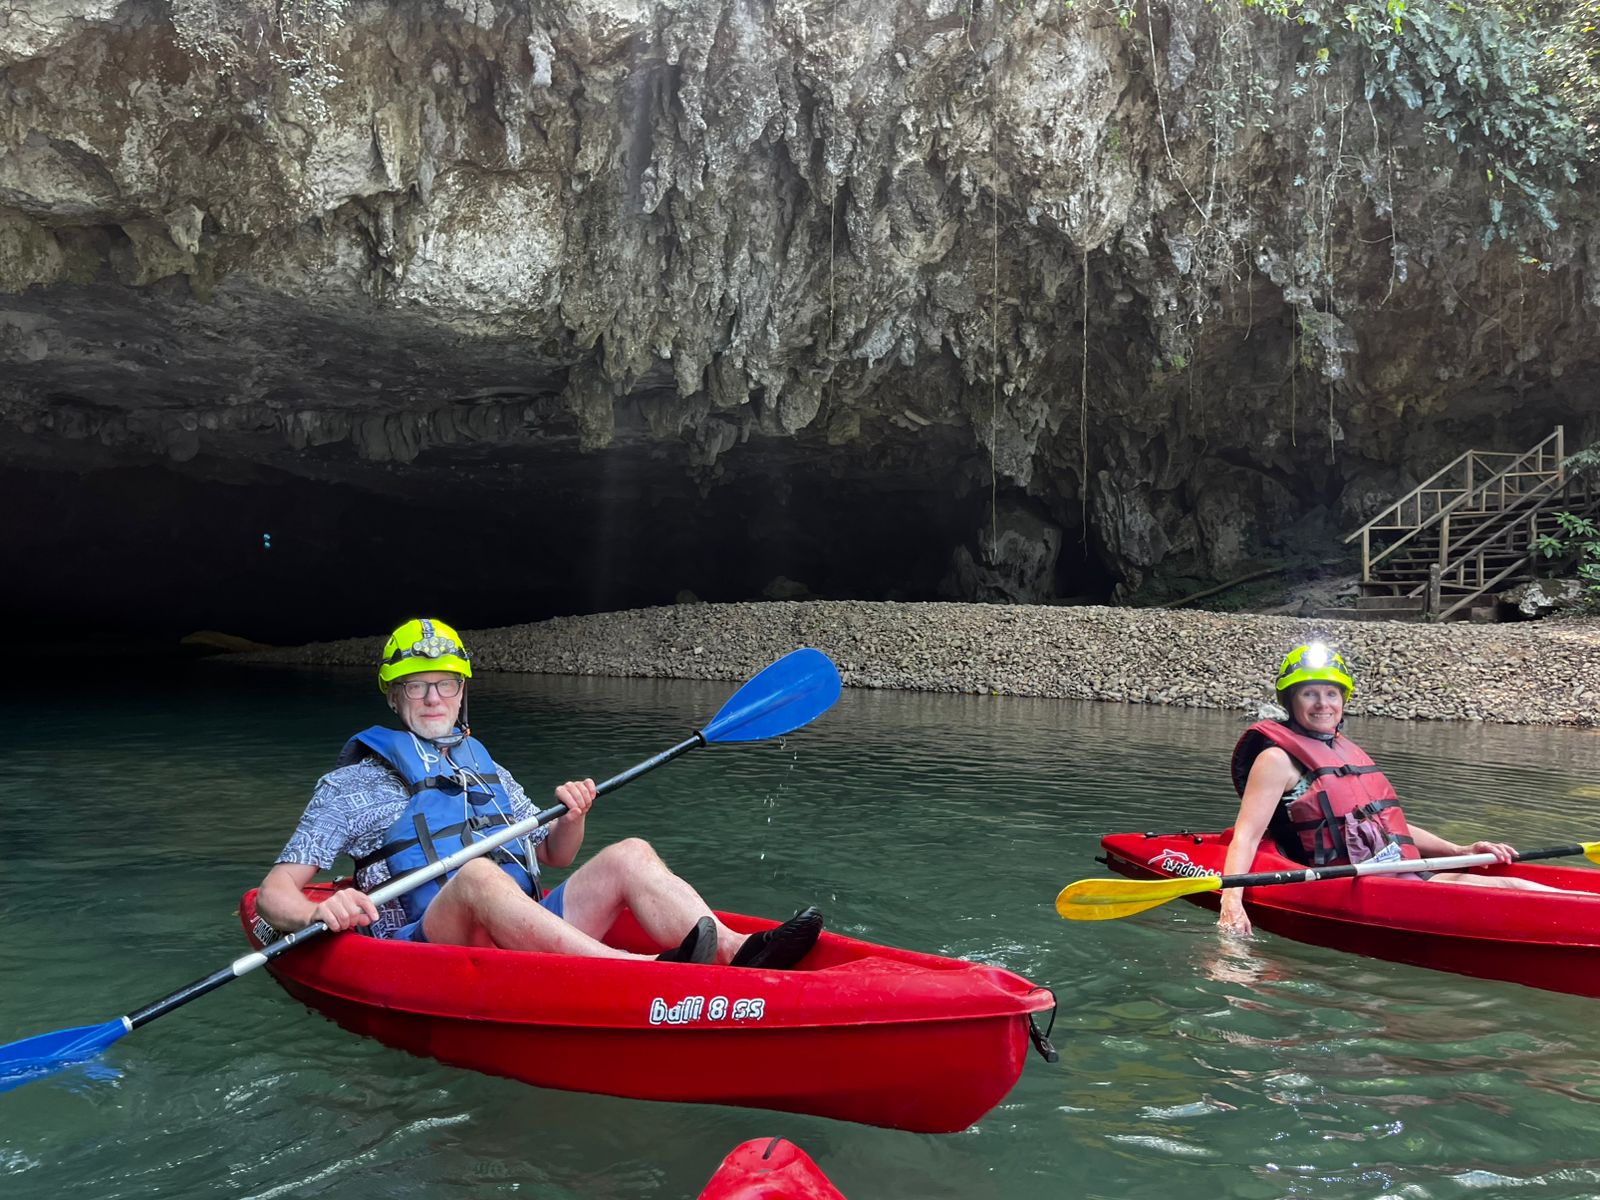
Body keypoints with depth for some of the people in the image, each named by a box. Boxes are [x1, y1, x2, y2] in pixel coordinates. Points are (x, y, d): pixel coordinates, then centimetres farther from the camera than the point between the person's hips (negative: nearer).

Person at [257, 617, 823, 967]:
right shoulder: (355, 783, 9)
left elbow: (554, 856, 27)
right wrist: (319, 914, -22)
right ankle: (639, 975, -54)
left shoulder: (489, 771, 25)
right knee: (477, 873, -36)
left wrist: (572, 818, 3)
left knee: (629, 855, -11)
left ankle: (735, 952, -34)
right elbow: (274, 894, 2)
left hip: (526, 941, 6)